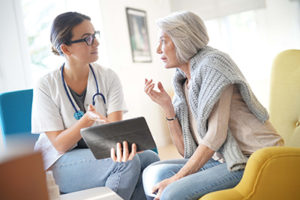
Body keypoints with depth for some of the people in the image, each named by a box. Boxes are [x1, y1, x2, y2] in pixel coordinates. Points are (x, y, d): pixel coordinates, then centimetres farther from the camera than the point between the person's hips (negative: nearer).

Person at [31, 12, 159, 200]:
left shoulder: (108, 77, -3)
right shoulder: (46, 87, -11)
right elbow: (60, 145, -13)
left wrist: (120, 143, -38)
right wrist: (87, 119, -31)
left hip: (102, 153, 4)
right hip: (62, 163, -4)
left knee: (150, 157, -23)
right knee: (128, 162, -28)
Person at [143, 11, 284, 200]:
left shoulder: (211, 64, -11)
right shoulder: (183, 82, 13)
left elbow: (216, 135, -19)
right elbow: (186, 149, 9)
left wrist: (176, 179, -16)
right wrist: (167, 106, 0)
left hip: (253, 159, -8)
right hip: (223, 159, 8)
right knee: (154, 172, -4)